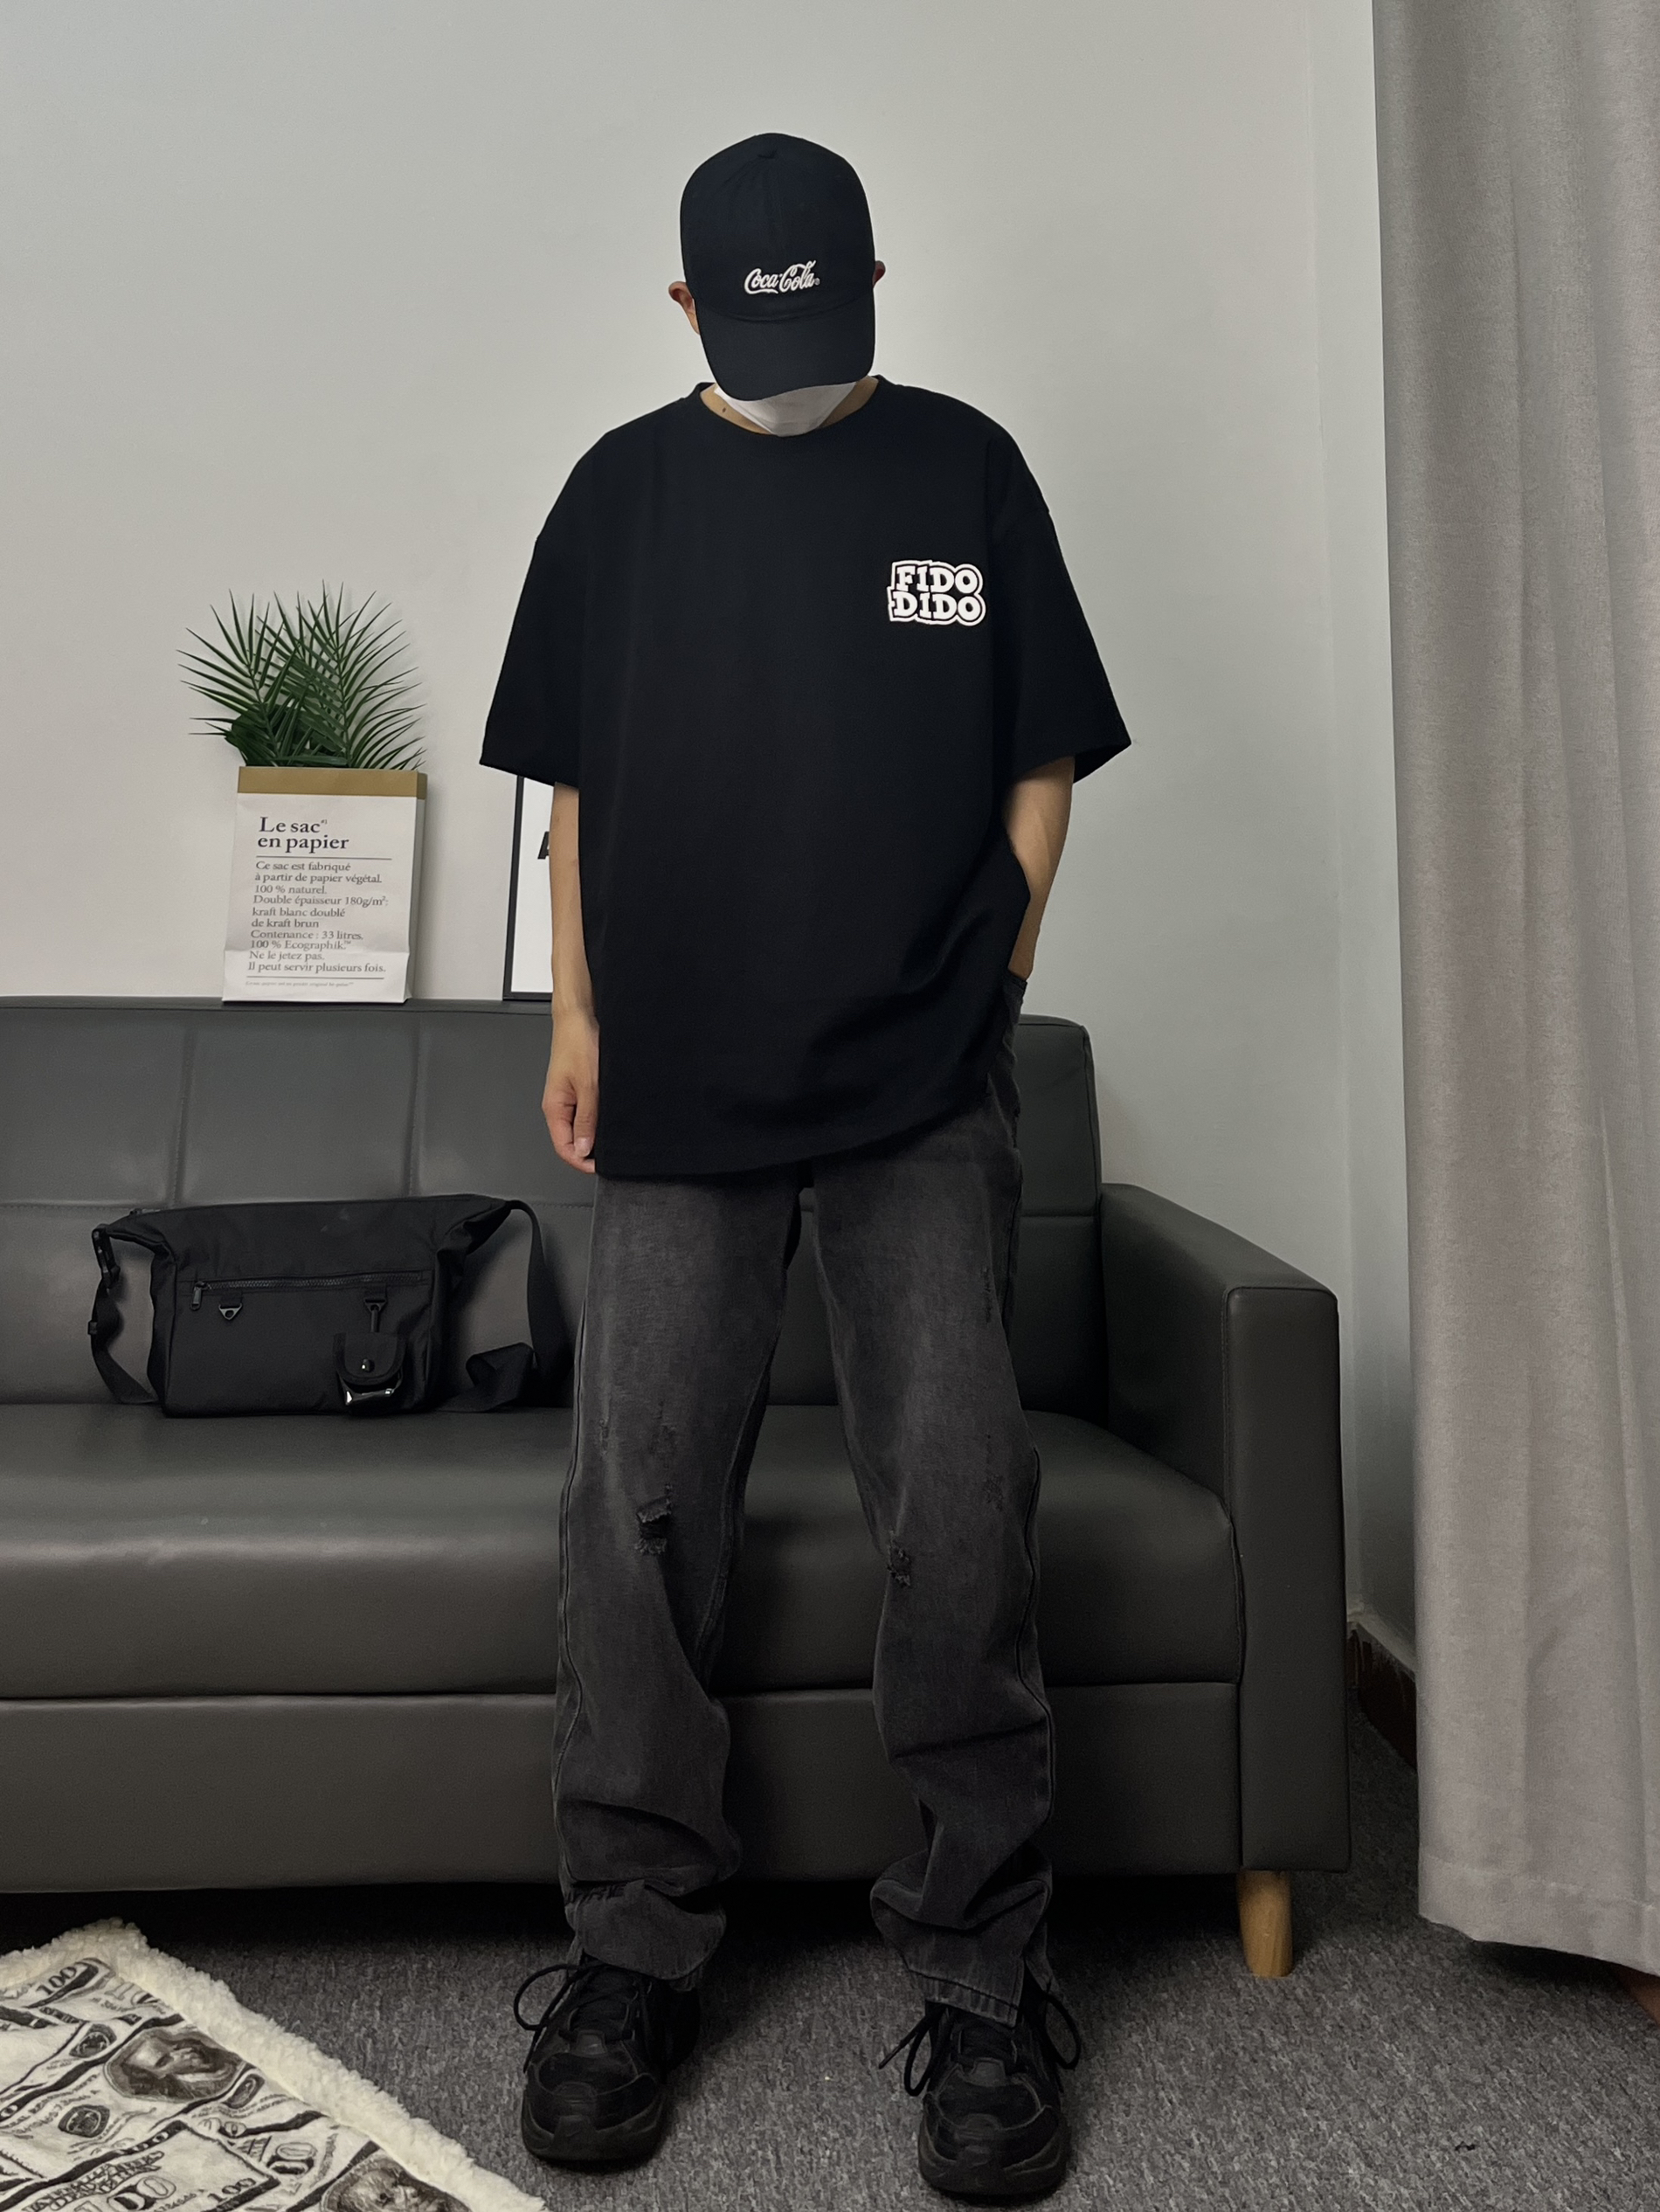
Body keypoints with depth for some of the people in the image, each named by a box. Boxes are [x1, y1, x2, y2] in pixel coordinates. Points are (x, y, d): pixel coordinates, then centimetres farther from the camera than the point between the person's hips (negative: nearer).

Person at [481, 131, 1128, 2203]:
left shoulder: (966, 467, 10)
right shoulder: (624, 488, 12)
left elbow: (1040, 756, 11)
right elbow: (577, 780, 13)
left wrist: (992, 974, 2)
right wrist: (576, 1014, 7)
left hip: (924, 1091, 0)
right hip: (680, 1086, 1)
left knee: (961, 1498, -6)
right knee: (637, 1498, 0)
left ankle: (982, 1972, 12)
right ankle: (631, 1954, 17)